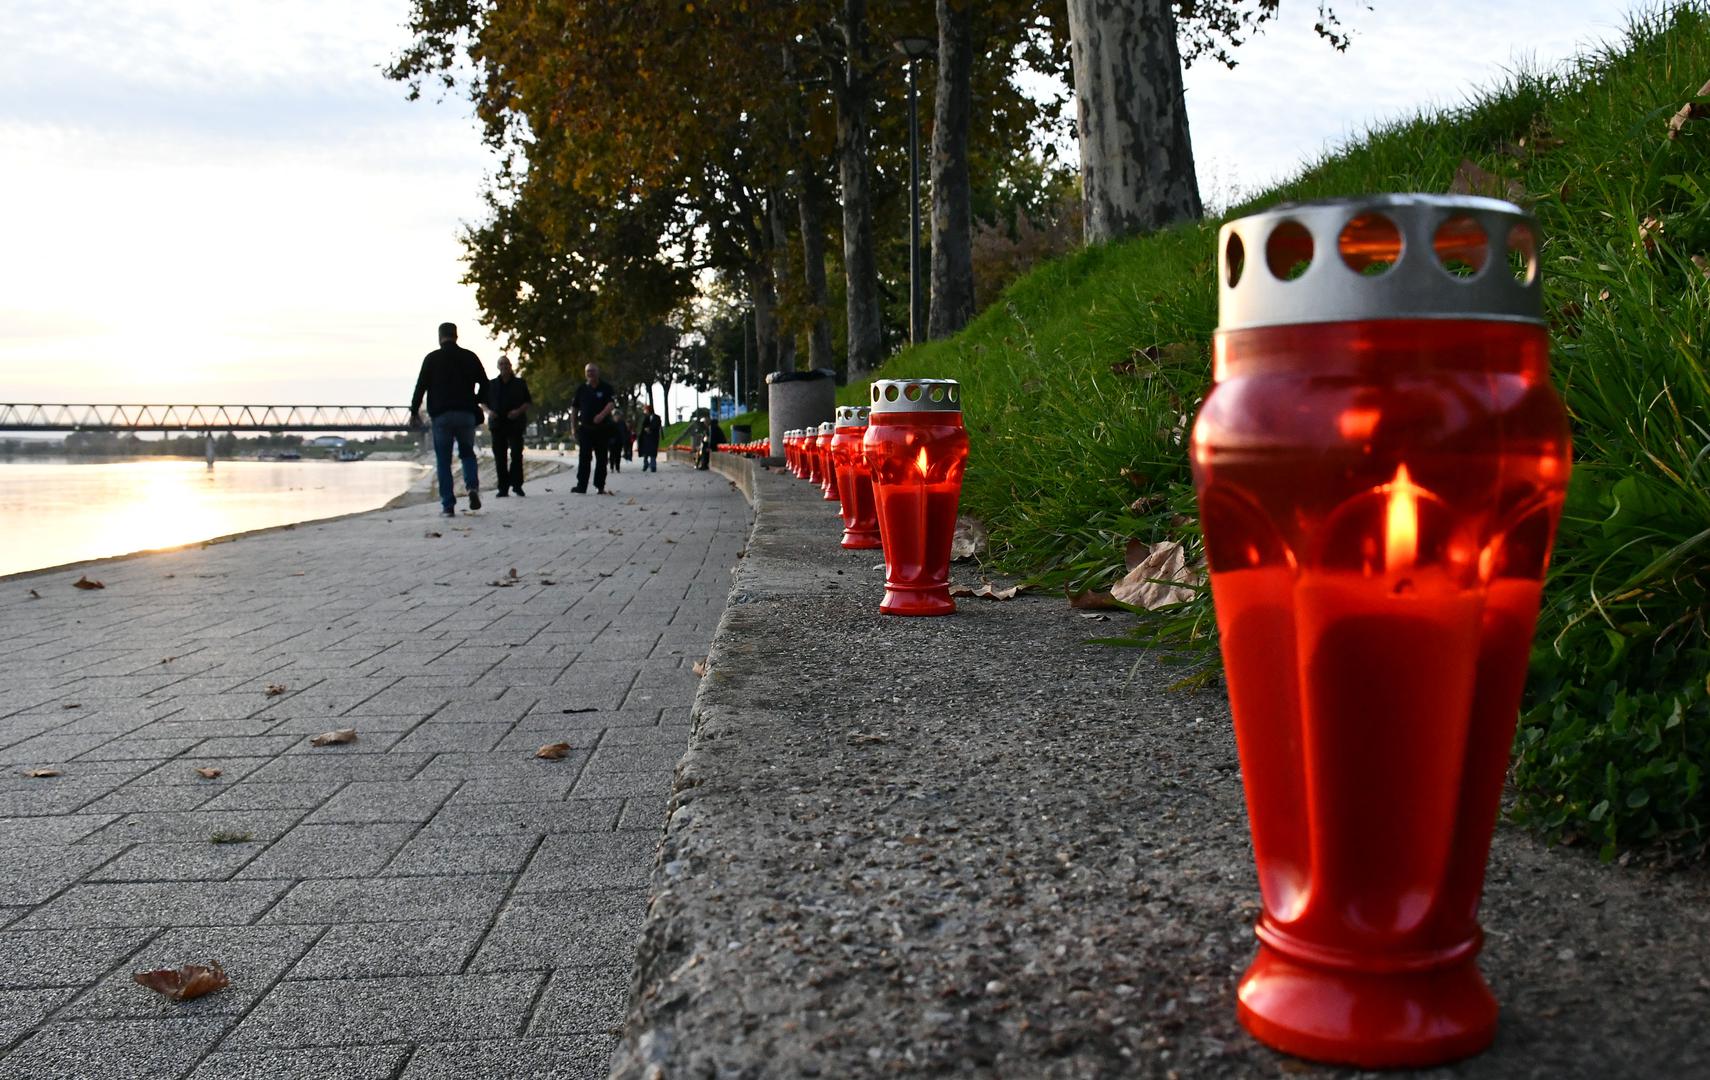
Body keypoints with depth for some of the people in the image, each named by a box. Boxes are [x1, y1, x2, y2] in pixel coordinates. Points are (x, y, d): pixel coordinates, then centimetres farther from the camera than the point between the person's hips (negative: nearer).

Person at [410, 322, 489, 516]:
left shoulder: (432, 358, 1)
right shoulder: (470, 357, 7)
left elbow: (421, 386, -1)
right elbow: (484, 385, 7)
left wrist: (414, 412, 8)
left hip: (441, 415, -2)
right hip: (466, 414, 2)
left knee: (443, 460, 4)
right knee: (467, 453, 16)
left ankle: (448, 504, -2)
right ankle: (473, 486, -11)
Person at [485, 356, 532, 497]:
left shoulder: (519, 383, 6)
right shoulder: (492, 385, 11)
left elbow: (529, 401, 6)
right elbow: (484, 401, 17)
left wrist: (519, 411, -11)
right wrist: (489, 411, -3)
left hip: (515, 423, -2)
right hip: (497, 424, 2)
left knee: (516, 454, -9)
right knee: (500, 457, 0)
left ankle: (517, 485, 0)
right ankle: (503, 487, 5)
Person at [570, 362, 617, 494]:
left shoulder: (606, 389, 3)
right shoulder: (581, 389, 9)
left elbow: (611, 404, -12)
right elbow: (574, 409, 12)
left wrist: (602, 414, -31)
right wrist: (573, 427, 5)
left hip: (602, 428, -1)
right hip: (585, 428, 1)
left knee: (601, 458, 5)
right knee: (584, 458, -8)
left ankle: (600, 485, 15)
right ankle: (581, 486, -13)